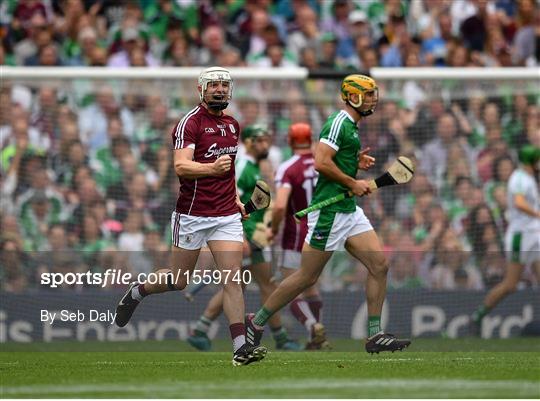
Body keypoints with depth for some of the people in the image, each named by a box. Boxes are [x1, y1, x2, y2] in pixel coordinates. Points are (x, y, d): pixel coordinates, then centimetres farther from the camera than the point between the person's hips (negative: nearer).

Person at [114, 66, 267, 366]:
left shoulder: (232, 125, 14)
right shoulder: (190, 123, -11)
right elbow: (181, 166, -23)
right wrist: (212, 168, -38)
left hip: (227, 215, 5)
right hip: (192, 215, -5)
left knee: (232, 280, -7)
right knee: (179, 280, 7)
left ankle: (240, 347, -12)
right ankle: (136, 292, 36)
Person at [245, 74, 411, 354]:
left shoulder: (351, 126, 17)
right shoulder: (339, 123, -14)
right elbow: (321, 163, -24)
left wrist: (357, 161, 10)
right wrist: (353, 183, -16)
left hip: (349, 210, 10)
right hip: (329, 212, -10)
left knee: (379, 265, -1)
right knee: (307, 277, -2)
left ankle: (375, 336, 2)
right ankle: (256, 322, 12)